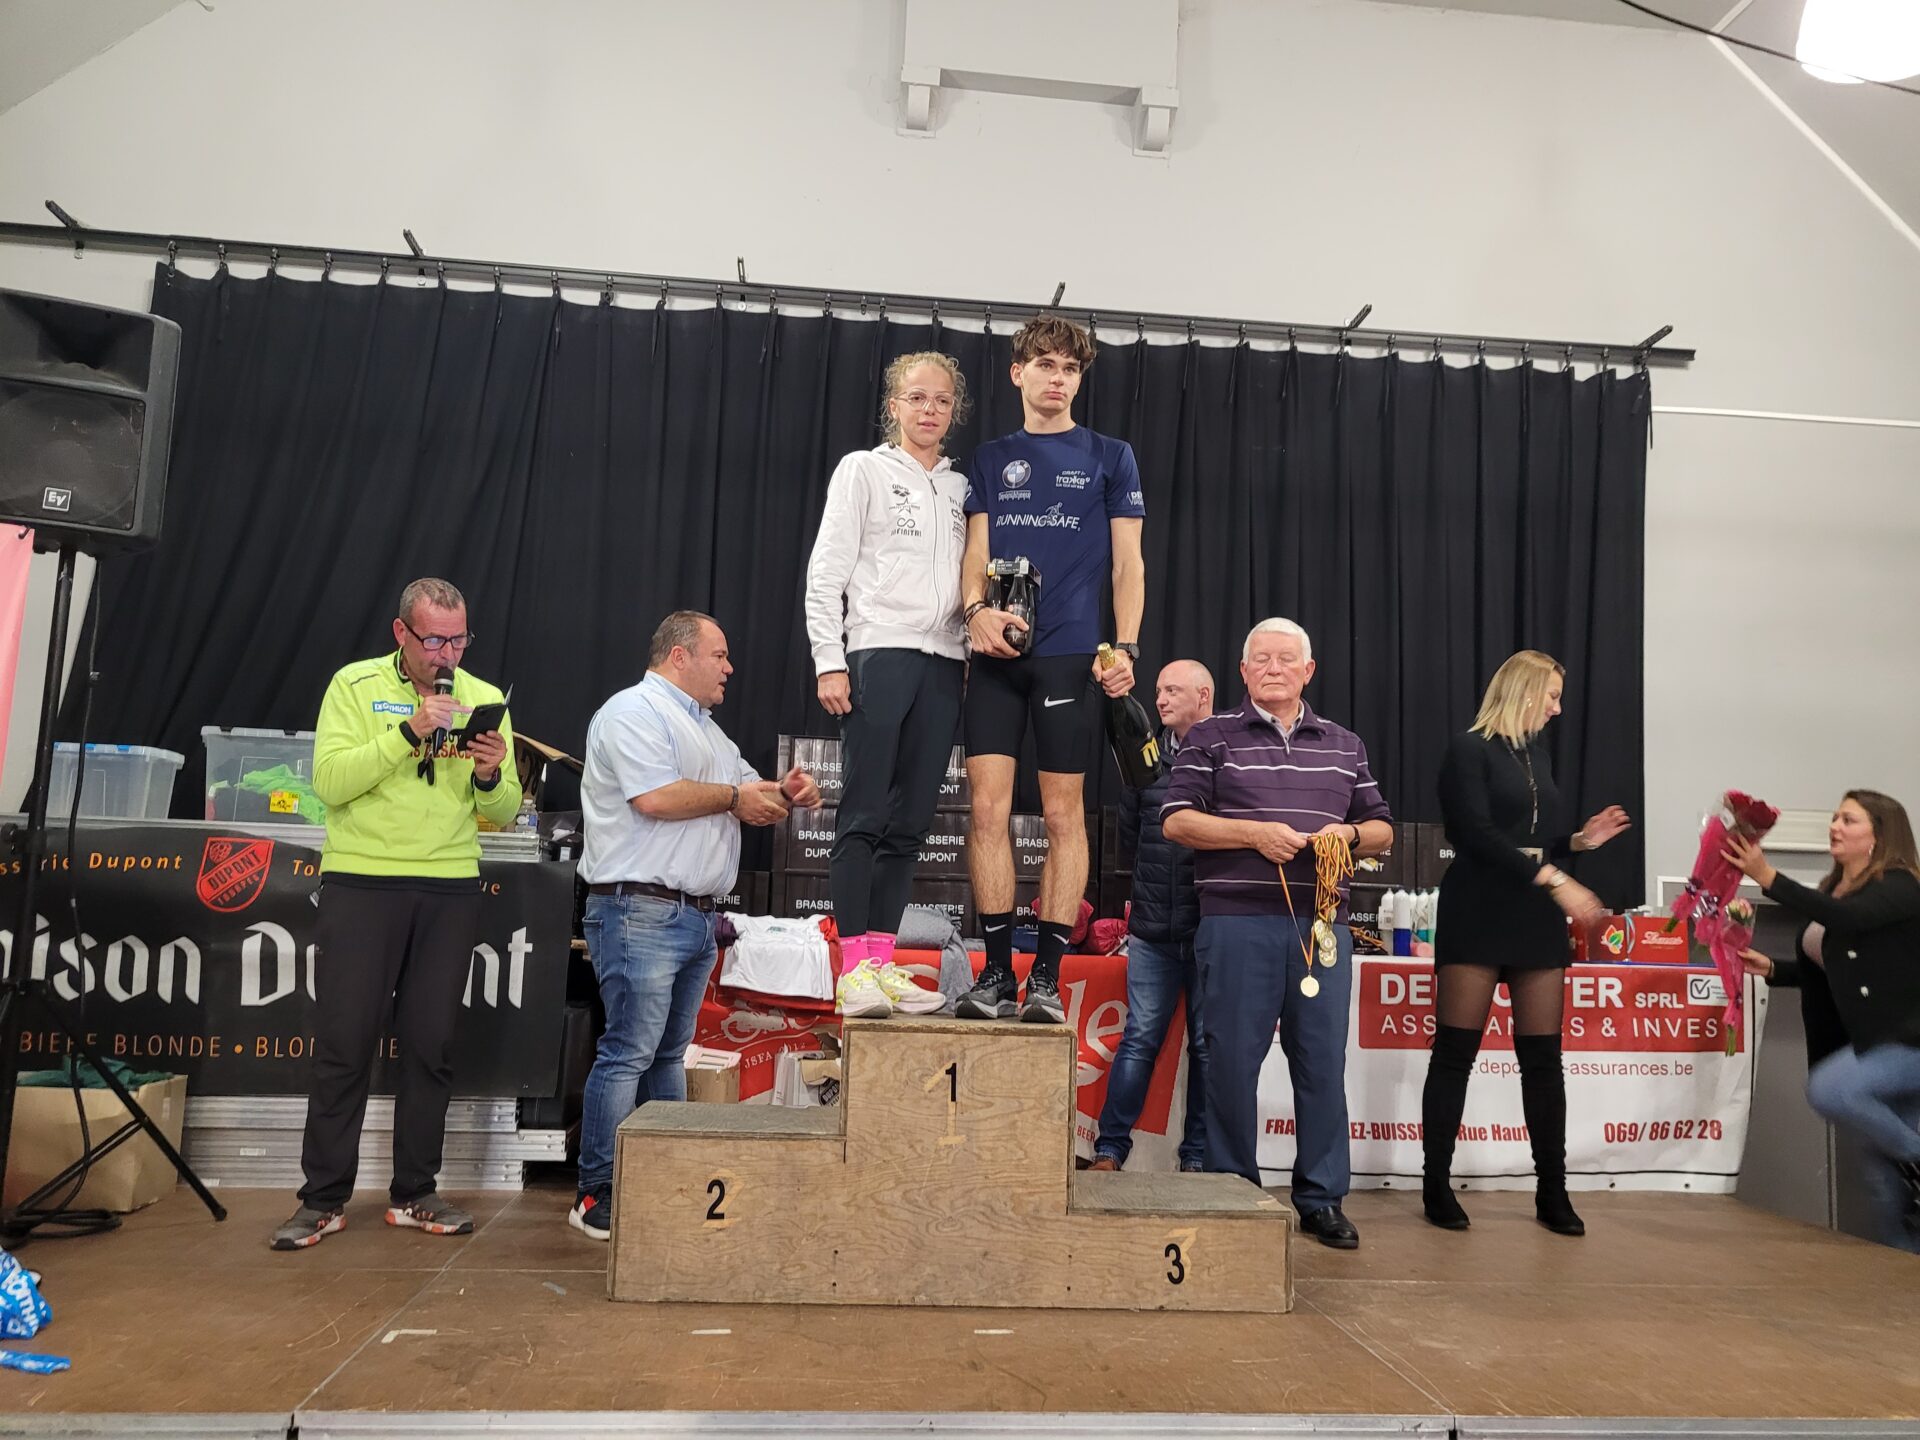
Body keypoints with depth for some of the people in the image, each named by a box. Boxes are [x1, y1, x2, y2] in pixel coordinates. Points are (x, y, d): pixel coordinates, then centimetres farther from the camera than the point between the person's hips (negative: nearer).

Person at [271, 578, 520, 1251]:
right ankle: (323, 1200, 14)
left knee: (431, 1045, 7)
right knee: (344, 1044, 1)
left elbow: (505, 812, 7)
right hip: (361, 880, -3)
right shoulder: (355, 686, 0)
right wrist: (410, 732, -20)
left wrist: (490, 775, -15)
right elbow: (330, 783, -12)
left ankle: (413, 1194, 19)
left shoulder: (483, 698, 8)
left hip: (450, 890, 3)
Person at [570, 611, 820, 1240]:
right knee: (628, 1054, -8)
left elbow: (746, 788, 26)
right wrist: (733, 798, -8)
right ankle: (598, 1198, -2)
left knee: (669, 1055, 12)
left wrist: (784, 792, 4)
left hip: (696, 916, 10)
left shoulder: (706, 728, 24)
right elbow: (656, 798, -20)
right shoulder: (633, 711, -7)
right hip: (641, 911, -10)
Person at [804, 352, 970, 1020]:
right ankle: (854, 971, -6)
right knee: (864, 816, -7)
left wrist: (974, 652, 7)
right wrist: (829, 660, -11)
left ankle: (881, 963, 8)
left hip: (943, 663, 5)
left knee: (910, 822, 4)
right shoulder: (863, 470, 5)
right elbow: (826, 572, -2)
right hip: (877, 654, -5)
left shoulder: (961, 487, 18)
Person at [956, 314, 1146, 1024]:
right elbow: (976, 552, 9)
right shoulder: (991, 459, 17)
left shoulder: (1110, 458, 11)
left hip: (1070, 655, -2)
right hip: (996, 653, 2)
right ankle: (996, 972, 3)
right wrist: (976, 608, -12)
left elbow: (1128, 565, 6)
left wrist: (1125, 648, -7)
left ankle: (1047, 977, 6)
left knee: (1064, 814, 0)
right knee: (988, 807, -4)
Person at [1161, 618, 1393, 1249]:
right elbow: (1176, 820, -1)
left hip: (1323, 923, 3)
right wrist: (1254, 832, -12)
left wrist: (1351, 833, -2)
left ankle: (1322, 1199, 16)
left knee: (1323, 1061, 4)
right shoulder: (1211, 737, 7)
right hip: (1237, 920, -3)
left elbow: (1382, 829, 22)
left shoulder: (1345, 745, 18)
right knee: (1233, 1060, 0)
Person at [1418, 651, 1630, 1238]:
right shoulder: (1470, 750, -5)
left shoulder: (1537, 754, 16)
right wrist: (1555, 879, -18)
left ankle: (1551, 1190, 14)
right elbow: (1479, 835, -16)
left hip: (1537, 918, 6)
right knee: (1455, 1052, -1)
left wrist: (1581, 840, 2)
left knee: (1543, 1056, 5)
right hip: (1478, 916, -6)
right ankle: (1437, 1185, 8)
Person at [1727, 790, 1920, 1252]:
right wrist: (1771, 968, 1)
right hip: (1874, 1042, 8)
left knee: (1829, 1089, -28)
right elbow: (1825, 969, 18)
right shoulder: (1834, 892, 10)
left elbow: (1845, 919, -33)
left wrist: (1768, 878, -38)